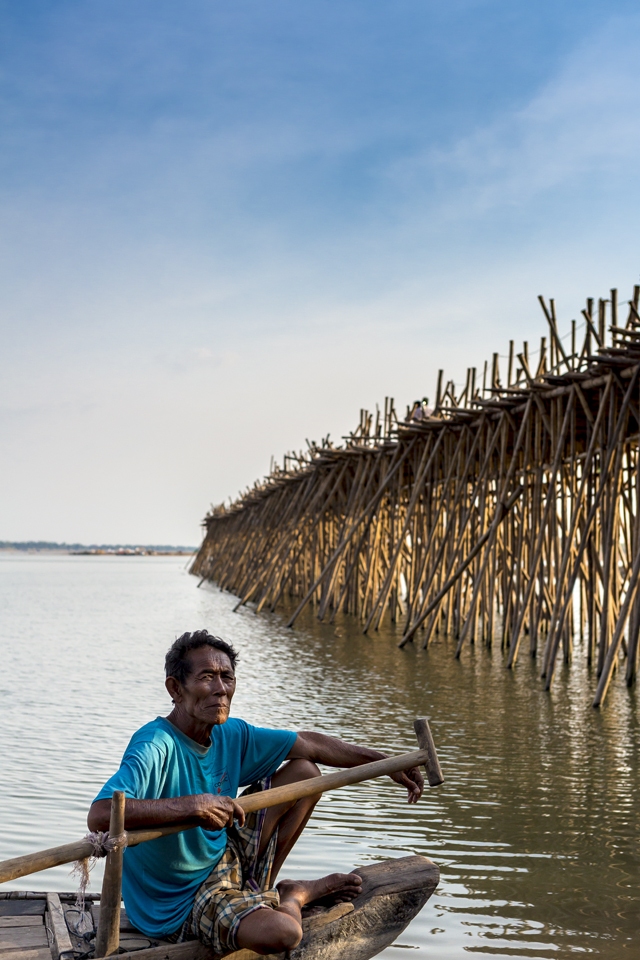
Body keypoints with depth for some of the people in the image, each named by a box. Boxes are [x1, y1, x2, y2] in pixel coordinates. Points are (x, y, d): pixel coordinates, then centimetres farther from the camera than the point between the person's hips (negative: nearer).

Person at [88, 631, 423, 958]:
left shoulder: (229, 734, -5)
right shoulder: (154, 747, -29)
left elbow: (309, 745, 7)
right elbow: (99, 815, -44)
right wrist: (190, 805, -45)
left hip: (224, 860, 8)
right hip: (178, 906, -8)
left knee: (304, 772, 8)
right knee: (281, 931, -34)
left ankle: (262, 889, 16)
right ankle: (290, 896, 6)